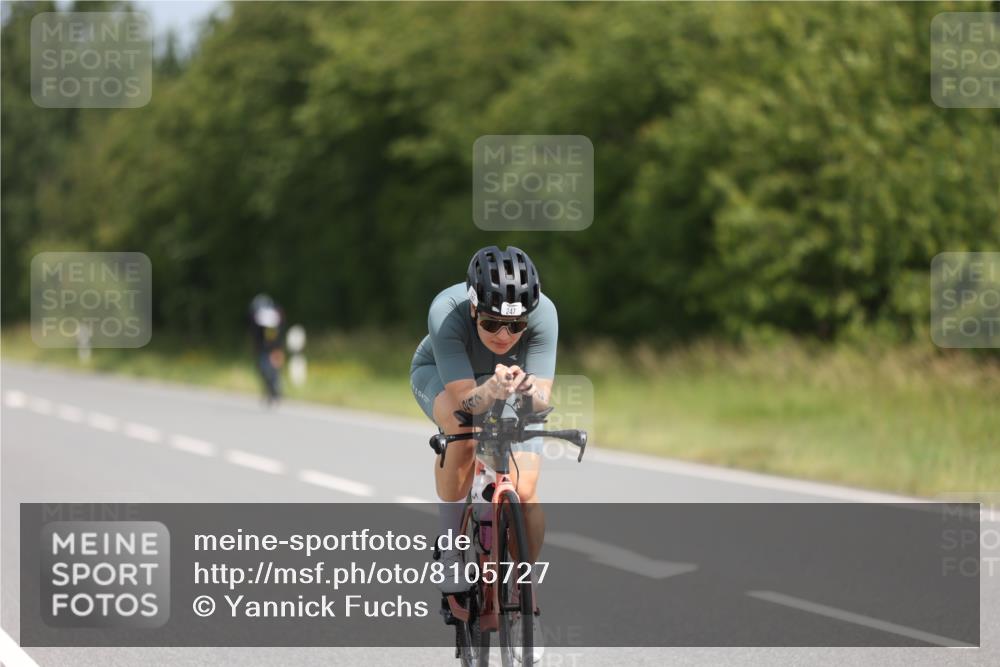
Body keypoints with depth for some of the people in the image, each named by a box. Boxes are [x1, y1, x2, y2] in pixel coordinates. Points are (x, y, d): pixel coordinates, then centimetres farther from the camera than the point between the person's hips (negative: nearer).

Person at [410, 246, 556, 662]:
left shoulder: (543, 313, -34)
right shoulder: (447, 312, -39)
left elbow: (543, 401, -34)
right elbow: (465, 401, -41)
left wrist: (529, 389, -56)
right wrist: (493, 390, -61)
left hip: (515, 379, 2)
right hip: (442, 376, -2)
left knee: (525, 490, -17)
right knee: (463, 433, -37)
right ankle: (452, 543, -15)